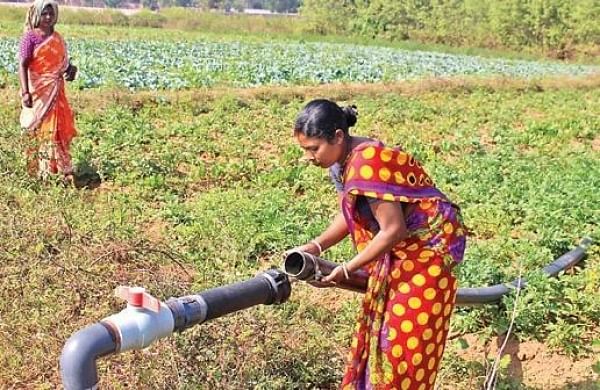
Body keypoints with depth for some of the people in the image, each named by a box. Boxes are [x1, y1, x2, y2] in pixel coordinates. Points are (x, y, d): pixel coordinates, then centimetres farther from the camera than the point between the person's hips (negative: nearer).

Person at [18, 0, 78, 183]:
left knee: (60, 128, 10)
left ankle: (63, 170, 20)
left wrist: (71, 68, -2)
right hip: (39, 92, -6)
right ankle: (42, 172, 9)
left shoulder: (57, 38, 10)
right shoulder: (30, 37, -9)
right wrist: (25, 92, -25)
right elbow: (23, 65, -15)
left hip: (56, 91, 6)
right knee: (41, 130, 1)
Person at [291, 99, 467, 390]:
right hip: (399, 251, 9)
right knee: (380, 331, 15)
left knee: (406, 338, -2)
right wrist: (315, 247, -5)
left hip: (427, 246, -9)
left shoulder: (367, 163, -29)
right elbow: (349, 216, 9)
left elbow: (393, 230, -28)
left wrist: (346, 270, -22)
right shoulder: (343, 161, -1)